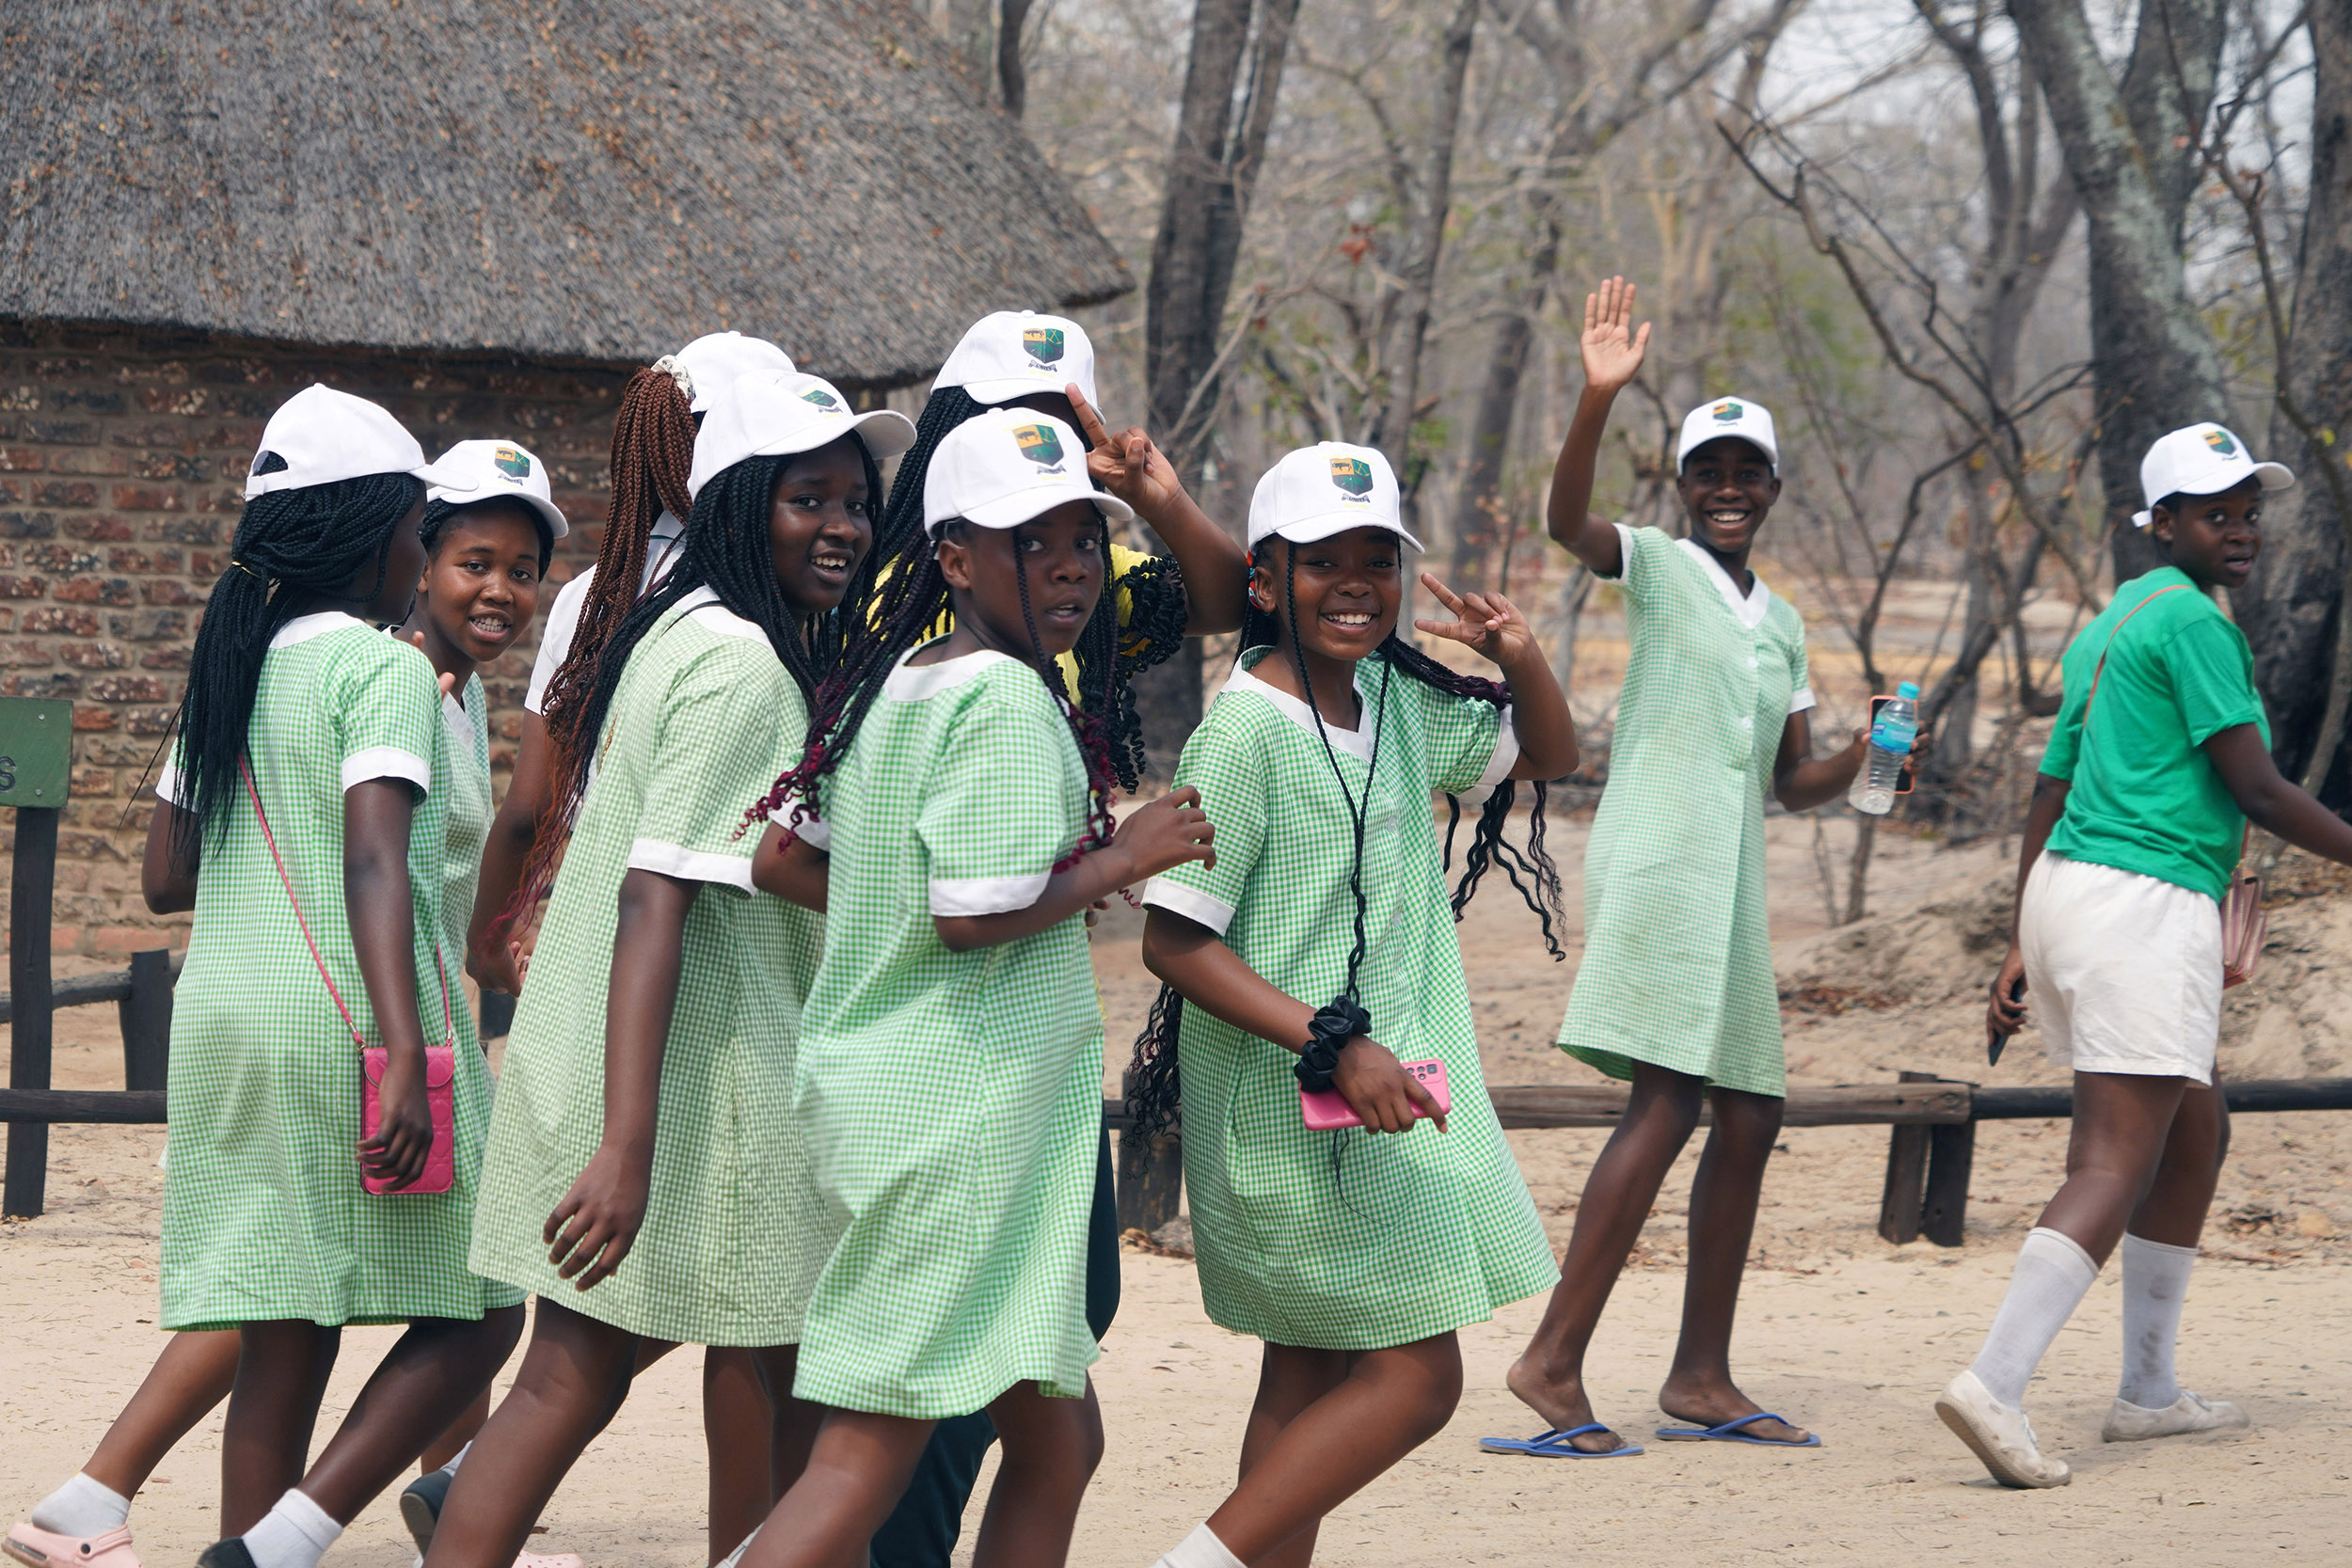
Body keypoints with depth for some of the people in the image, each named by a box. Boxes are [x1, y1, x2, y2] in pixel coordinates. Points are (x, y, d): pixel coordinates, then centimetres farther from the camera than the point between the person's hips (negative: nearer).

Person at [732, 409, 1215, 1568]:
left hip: (873, 1082, 10)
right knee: (869, 1453, -9)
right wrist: (1124, 857, -9)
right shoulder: (1007, 700, -15)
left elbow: (780, 858, 14)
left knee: (1056, 1437, 17)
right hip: (956, 1113, -10)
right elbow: (977, 914, -22)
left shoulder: (889, 681, 12)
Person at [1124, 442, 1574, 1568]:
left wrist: (1523, 658, -1)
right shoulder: (1248, 728, -16)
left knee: (1309, 1377, 11)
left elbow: (1548, 757, 21)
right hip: (1287, 1106, -8)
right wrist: (1334, 1047, -24)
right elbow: (1173, 941, -18)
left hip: (1380, 1083, 8)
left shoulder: (1396, 697, 7)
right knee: (1415, 1377, -8)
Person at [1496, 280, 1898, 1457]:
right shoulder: (1656, 566, 2)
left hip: (1732, 883, 8)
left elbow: (1790, 782, 23)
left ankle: (1700, 1379, 16)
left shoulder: (1782, 624, 21)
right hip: (1656, 861, -8)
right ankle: (1553, 1362, -17)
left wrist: (1861, 764, 2)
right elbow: (1568, 522, -20)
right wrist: (1598, 397, -34)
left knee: (1749, 1115, 8)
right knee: (1666, 1104, -17)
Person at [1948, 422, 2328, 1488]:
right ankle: (1995, 1386, -27)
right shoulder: (2192, 622, -9)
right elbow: (2258, 793, -13)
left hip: (2065, 888, 10)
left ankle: (2147, 1389, 23)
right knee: (2115, 1166, -14)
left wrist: (2023, 948, 21)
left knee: (2196, 1131, 21)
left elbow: (2049, 795, 21)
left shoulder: (2107, 628, 20)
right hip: (2146, 902, -10)